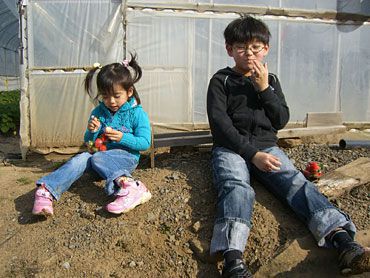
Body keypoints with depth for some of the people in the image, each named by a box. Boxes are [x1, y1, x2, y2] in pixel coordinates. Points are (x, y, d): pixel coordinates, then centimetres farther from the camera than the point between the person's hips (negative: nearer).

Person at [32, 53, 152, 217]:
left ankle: (129, 186, -59)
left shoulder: (137, 113, -4)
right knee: (81, 159, -25)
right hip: (100, 153, 5)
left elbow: (145, 143, -8)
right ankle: (46, 191, -38)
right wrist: (91, 132, -8)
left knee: (97, 158, -34)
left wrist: (123, 138, -21)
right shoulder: (98, 112, 9)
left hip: (126, 156, -5)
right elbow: (88, 142, 15)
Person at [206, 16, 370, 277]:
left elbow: (282, 120, 12)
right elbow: (219, 123, -6)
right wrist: (252, 154, -16)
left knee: (296, 181, -22)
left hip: (266, 145, 4)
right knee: (236, 186, -32)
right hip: (231, 147, -3)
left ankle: (342, 239, -40)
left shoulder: (270, 80, 20)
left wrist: (264, 89, -1)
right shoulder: (221, 80, 7)